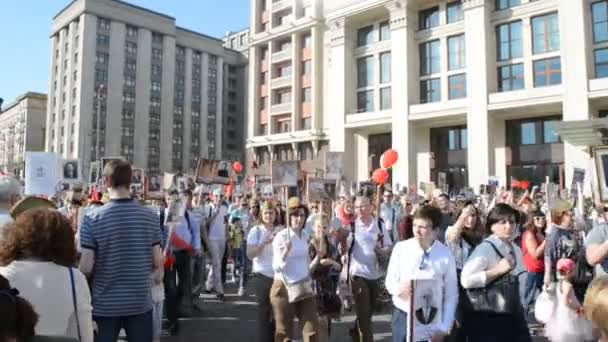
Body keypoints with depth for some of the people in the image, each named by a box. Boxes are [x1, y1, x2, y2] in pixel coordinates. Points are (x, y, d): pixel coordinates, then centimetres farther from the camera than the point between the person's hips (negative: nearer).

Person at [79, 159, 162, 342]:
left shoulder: (92, 219, -12)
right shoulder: (150, 216, -5)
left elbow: (86, 268, -14)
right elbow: (158, 262, -3)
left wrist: (100, 274, 8)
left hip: (104, 305, -1)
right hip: (141, 303, 2)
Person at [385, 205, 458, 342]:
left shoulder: (445, 255, -8)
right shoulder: (401, 248, -7)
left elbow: (451, 295, -3)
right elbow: (389, 281, 0)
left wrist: (444, 328, -7)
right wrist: (399, 287, -24)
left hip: (432, 322, 0)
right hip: (403, 317, 0)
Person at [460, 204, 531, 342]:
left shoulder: (516, 250, 7)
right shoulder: (485, 248, -17)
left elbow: (519, 283, 17)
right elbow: (466, 280, -29)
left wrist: (520, 308, 15)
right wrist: (498, 270, -24)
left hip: (513, 315, 7)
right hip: (488, 318, -7)